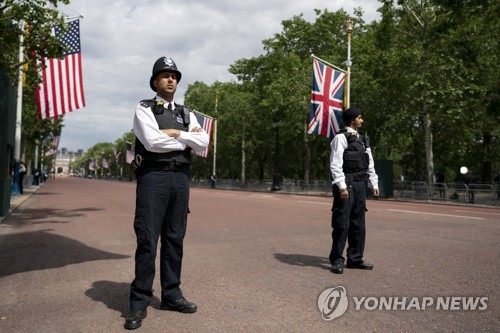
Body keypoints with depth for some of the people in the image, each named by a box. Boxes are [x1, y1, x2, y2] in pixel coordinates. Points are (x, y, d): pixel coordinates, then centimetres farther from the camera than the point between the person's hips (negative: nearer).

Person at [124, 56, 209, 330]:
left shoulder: (186, 113, 17)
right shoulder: (144, 109, 1)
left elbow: (203, 143, 4)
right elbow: (152, 142, -16)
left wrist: (176, 133, -8)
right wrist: (186, 140, -5)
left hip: (180, 178, 5)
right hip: (153, 177, -5)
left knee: (175, 238, 10)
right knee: (147, 240, -4)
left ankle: (171, 295, 22)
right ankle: (139, 302, 7)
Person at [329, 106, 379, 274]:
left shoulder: (362, 138, 17)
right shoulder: (341, 137, -8)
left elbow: (370, 163, 19)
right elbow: (336, 164, -15)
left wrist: (374, 184, 13)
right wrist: (342, 187, -21)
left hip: (360, 185, 8)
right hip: (346, 185, -8)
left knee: (358, 224, 11)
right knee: (342, 224, -4)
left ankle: (355, 259, 21)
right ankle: (337, 260, 7)